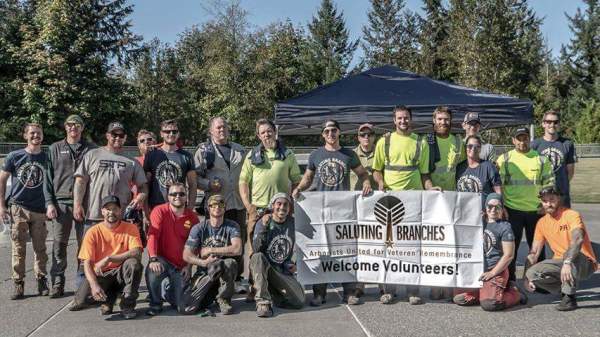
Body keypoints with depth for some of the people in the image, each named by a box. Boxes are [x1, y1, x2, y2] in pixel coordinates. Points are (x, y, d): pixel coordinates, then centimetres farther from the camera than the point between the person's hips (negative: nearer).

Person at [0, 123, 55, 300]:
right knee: (19, 249, 1)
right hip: (18, 208, -1)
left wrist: (50, 204, -6)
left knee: (40, 249, 5)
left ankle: (42, 282, 16)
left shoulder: (47, 158, 5)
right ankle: (18, 284, 10)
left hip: (40, 210, 1)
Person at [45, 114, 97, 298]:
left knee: (85, 244, 2)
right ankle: (57, 282, 9)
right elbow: (49, 177, 9)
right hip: (62, 202, 1)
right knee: (59, 244, 1)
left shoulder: (91, 149, 8)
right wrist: (50, 203, 0)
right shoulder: (55, 148, 11)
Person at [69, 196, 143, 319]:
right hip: (100, 275, 0)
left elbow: (137, 253, -20)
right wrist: (94, 285, -27)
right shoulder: (93, 232, -5)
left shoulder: (130, 228, -5)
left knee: (133, 263, -33)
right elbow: (87, 263, -10)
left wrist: (108, 259, -26)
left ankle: (127, 305, -13)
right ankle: (107, 299, 9)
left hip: (121, 274, 0)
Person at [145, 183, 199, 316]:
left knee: (181, 306, -4)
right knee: (152, 270, -38)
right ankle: (155, 304, -9)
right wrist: (153, 259, -31)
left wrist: (189, 266, -4)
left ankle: (170, 286, 33)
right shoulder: (160, 211, -9)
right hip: (162, 259, -2)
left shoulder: (192, 217, 0)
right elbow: (152, 235, -19)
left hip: (181, 265, 2)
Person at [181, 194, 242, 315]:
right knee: (187, 307, -24)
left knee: (230, 263, -36)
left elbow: (237, 249, -18)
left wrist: (210, 250, -12)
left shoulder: (232, 227, 0)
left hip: (226, 273, 0)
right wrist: (204, 262, -23)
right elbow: (186, 255, -5)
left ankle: (224, 299, -9)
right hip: (204, 272, 0)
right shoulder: (199, 228, 1)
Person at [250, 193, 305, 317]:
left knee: (299, 302, -15)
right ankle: (263, 302, -31)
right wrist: (264, 227, -30)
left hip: (283, 271, 3)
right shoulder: (263, 223, -9)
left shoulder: (292, 223, 4)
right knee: (258, 257, -38)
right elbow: (256, 250, -21)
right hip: (263, 267, -3)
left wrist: (293, 264, 10)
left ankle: (273, 291, 15)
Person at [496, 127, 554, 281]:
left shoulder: (540, 159, 6)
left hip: (536, 209, 2)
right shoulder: (504, 159, 2)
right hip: (512, 210, -1)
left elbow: (549, 183, 8)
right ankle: (509, 280, 13)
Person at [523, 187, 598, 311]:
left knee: (571, 254, -38)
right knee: (532, 273, -19)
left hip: (584, 264, -5)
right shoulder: (542, 223, 4)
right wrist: (526, 277, -7)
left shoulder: (572, 215, -15)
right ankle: (564, 289, 4)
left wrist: (567, 263, -49)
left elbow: (578, 239, -36)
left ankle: (569, 298, -26)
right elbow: (534, 253, 4)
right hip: (560, 262, 5)